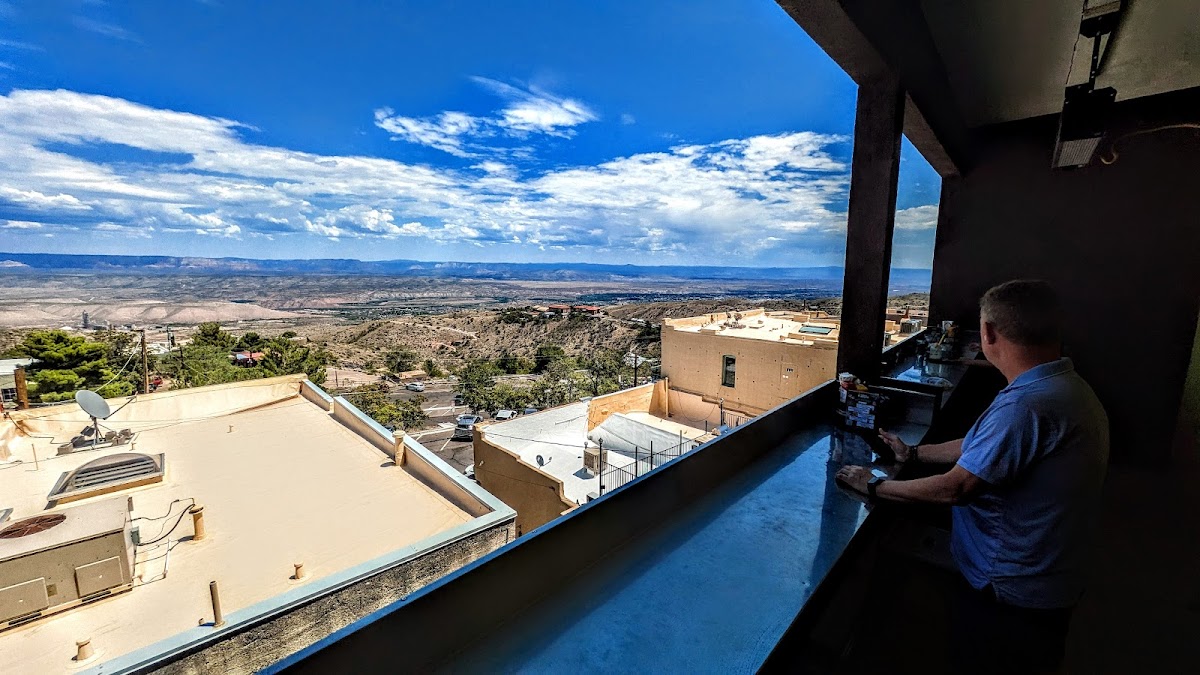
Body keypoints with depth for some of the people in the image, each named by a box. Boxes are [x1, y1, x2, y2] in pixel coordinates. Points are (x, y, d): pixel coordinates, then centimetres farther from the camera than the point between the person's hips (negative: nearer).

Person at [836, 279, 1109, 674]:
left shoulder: (1025, 405, -33)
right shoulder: (1070, 388, 1)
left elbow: (955, 488, -30)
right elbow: (986, 448, 9)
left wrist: (874, 487, -19)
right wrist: (915, 454, 13)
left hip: (1011, 592, -9)